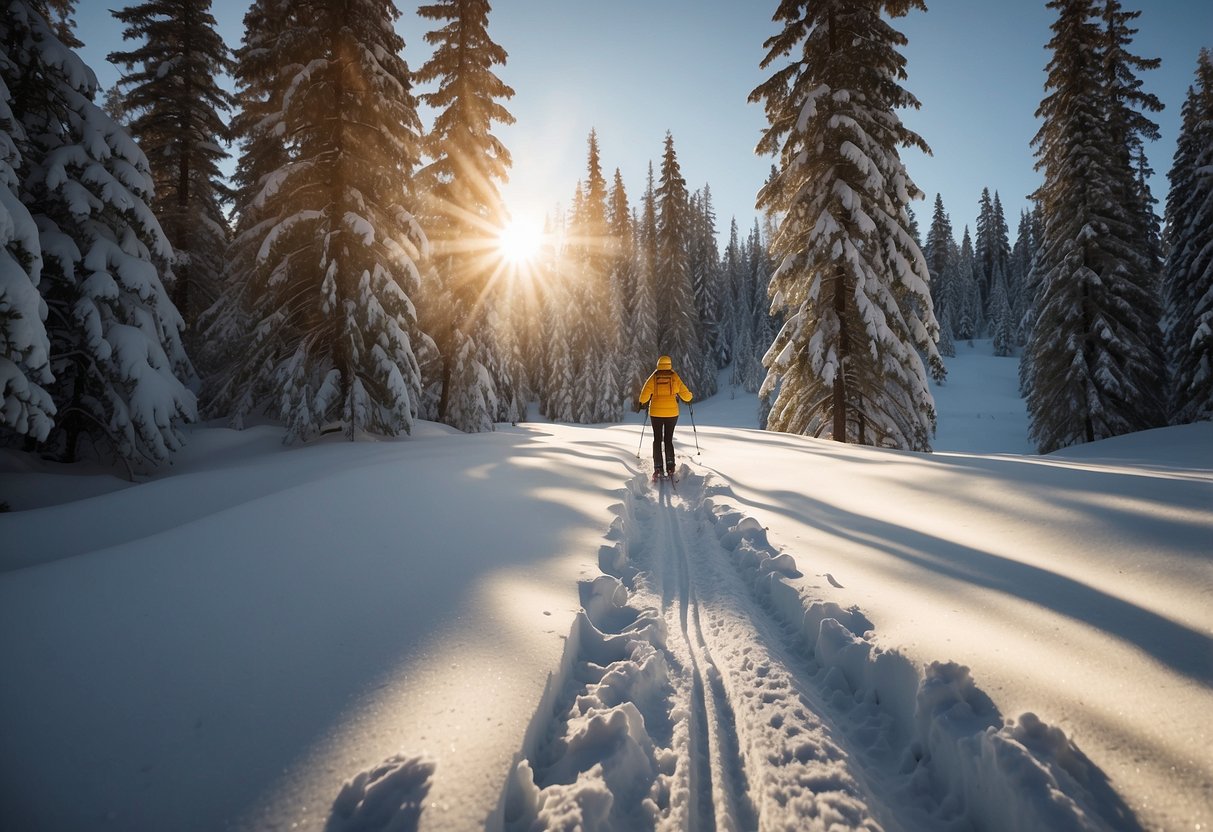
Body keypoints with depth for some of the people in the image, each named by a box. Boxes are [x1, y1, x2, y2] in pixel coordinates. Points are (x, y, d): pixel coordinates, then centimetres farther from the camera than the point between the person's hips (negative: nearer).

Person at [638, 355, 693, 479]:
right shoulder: (674, 377, -2)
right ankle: (670, 467, 1)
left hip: (656, 413, 0)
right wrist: (689, 396, 23)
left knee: (657, 440, 8)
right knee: (668, 440, 10)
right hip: (672, 413, 0)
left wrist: (642, 402, 18)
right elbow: (686, 395, 1)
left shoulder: (653, 377, -2)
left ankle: (657, 468, 0)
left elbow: (644, 396, -4)